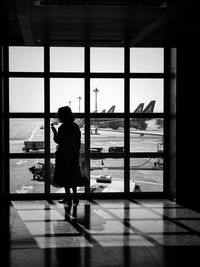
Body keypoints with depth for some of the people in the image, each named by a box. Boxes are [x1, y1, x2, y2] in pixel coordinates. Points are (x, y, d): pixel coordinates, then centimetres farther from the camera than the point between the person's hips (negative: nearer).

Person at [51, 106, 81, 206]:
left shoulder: (63, 127, -16)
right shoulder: (75, 126, 5)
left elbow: (57, 140, -13)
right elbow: (78, 142, 9)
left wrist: (54, 131, -1)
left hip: (64, 154, -7)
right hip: (74, 154, 7)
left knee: (64, 176, 3)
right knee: (73, 176, 14)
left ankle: (68, 197, 6)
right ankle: (74, 197, 16)